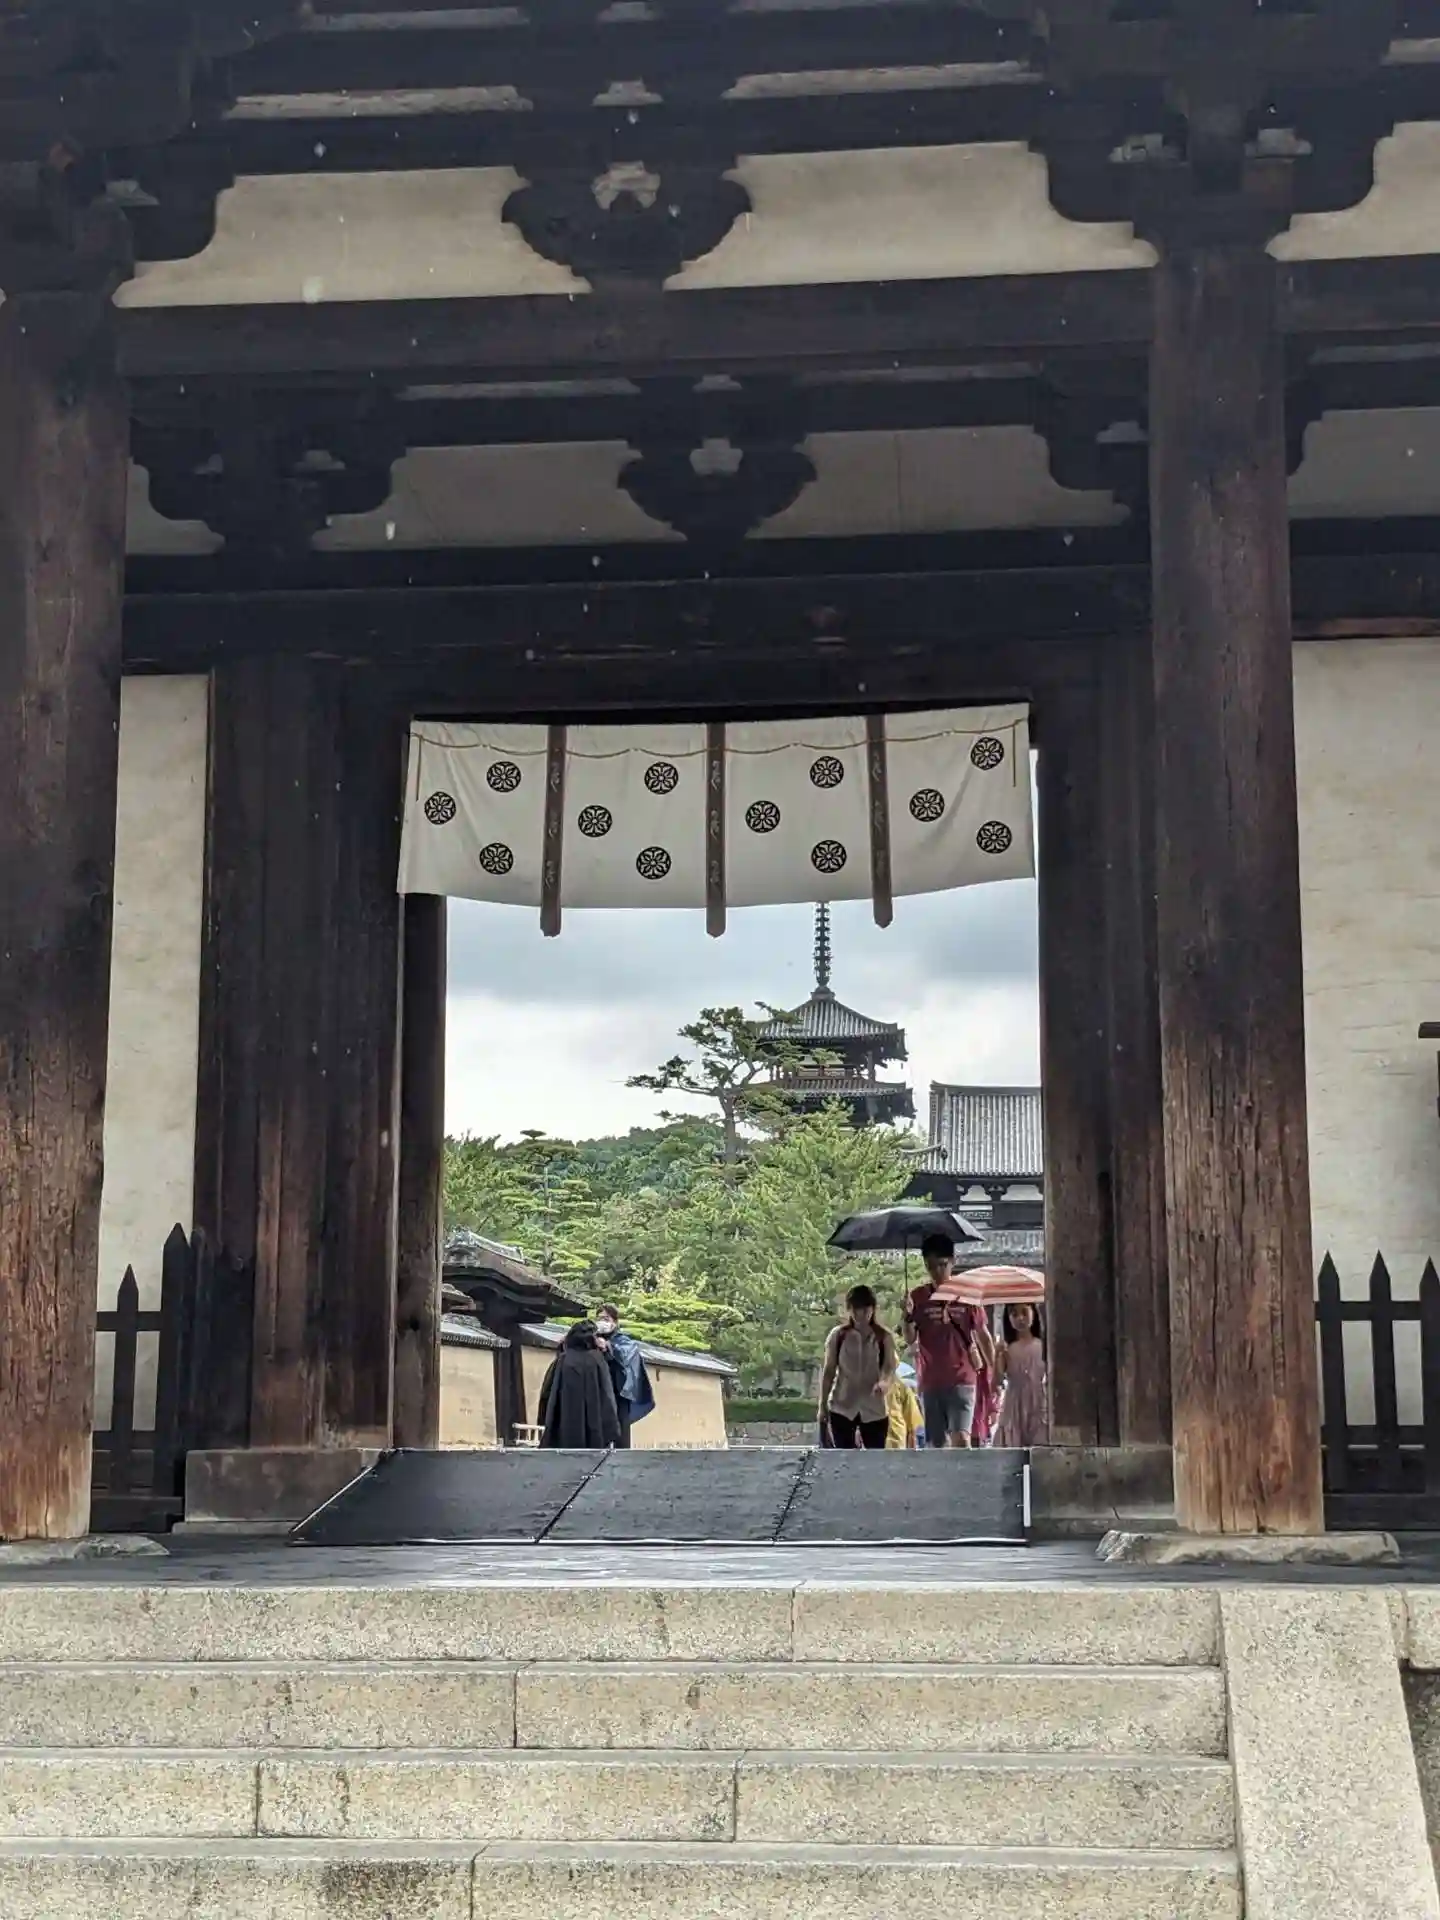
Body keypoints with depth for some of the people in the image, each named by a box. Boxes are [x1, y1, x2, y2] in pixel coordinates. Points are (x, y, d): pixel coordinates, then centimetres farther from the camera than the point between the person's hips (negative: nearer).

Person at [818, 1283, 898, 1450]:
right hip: (841, 1407, 0)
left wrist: (884, 1382, -37)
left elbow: (890, 1366, -13)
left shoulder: (884, 1337, -3)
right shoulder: (838, 1335, 0)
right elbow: (828, 1371, 5)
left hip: (874, 1409, 0)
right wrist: (823, 1404, 4)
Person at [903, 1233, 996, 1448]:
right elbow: (910, 1339, 0)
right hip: (931, 1382, 2)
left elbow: (983, 1336, 9)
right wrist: (908, 1317, -19)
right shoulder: (919, 1297, 4)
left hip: (962, 1380, -2)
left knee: (961, 1438, -18)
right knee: (937, 1444, 7)